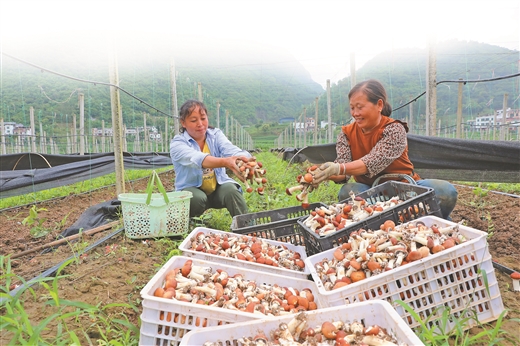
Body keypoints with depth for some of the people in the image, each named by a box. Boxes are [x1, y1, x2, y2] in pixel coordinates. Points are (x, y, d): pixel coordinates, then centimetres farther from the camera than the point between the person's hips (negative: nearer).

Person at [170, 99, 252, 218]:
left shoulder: (216, 134, -4)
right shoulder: (177, 144, -14)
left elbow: (232, 150, -26)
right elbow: (197, 158, -37)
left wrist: (245, 161, -51)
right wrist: (225, 162, -58)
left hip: (218, 187, 2)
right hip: (192, 190, -1)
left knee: (231, 190, -30)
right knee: (197, 198, -34)